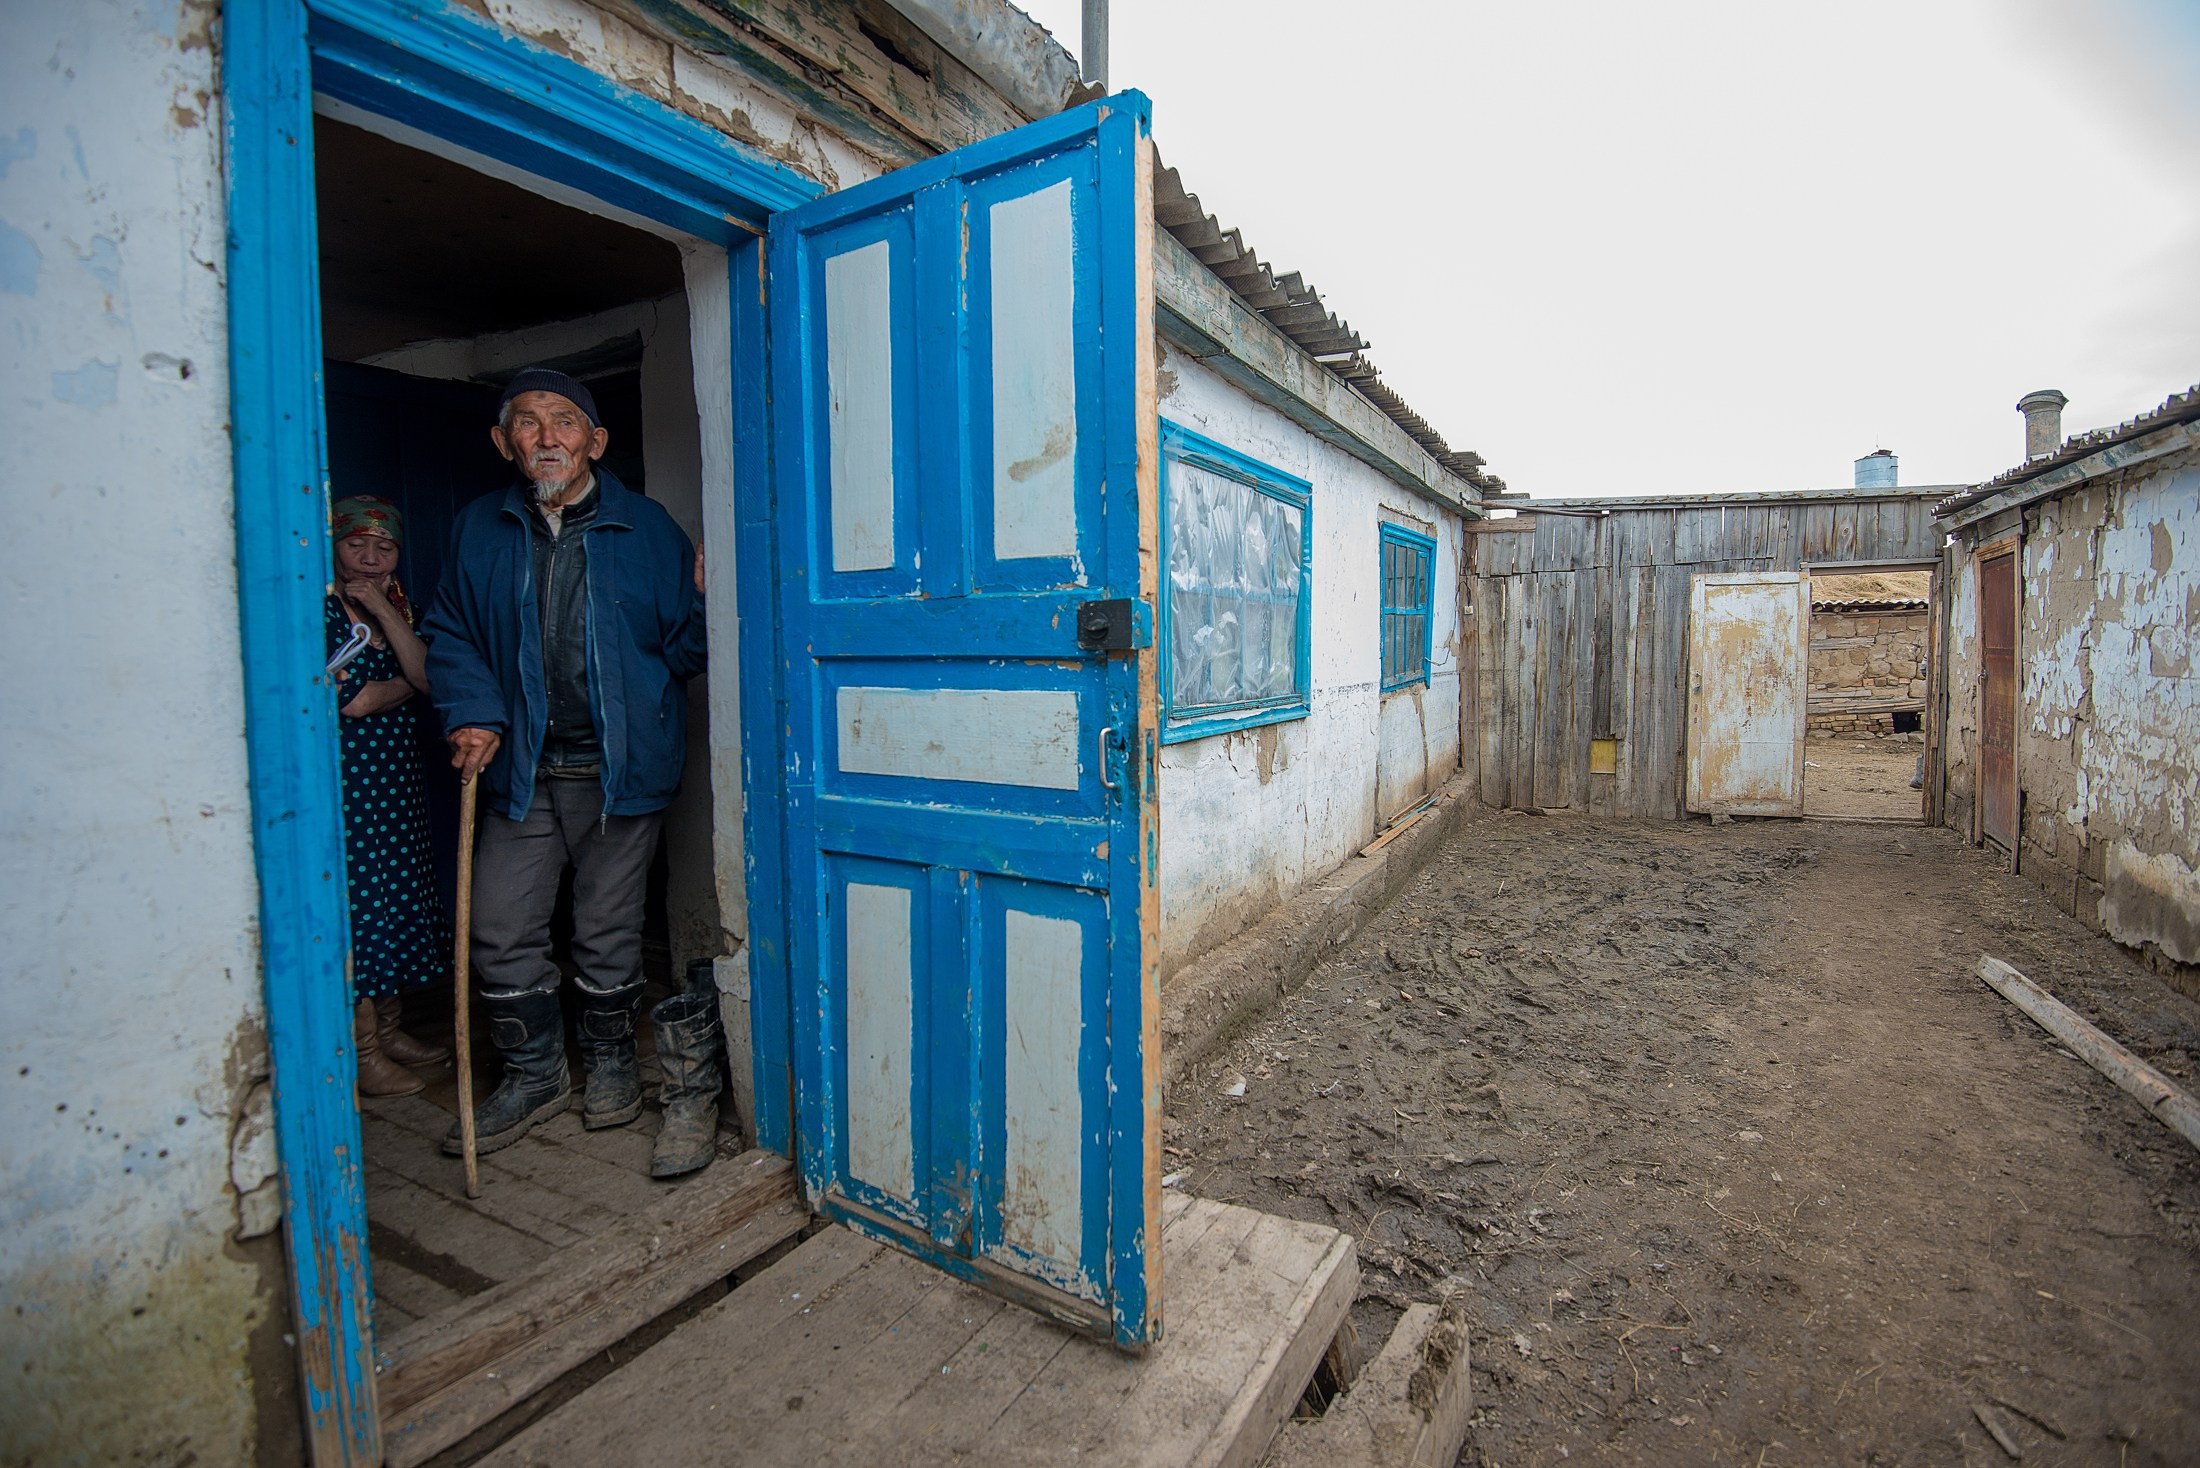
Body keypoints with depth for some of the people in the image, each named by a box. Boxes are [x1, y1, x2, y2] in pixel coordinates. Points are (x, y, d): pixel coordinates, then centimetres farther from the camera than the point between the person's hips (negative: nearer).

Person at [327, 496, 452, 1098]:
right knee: (356, 901, -3)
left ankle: (389, 1030, 24)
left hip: (397, 777, 7)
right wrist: (405, 685, 3)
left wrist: (384, 610, -11)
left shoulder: (397, 606, 13)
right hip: (345, 777, -7)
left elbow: (427, 675, -4)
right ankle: (364, 1052, 7)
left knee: (396, 894, 11)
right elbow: (349, 699, -13)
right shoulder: (323, 607, -7)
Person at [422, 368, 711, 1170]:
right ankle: (533, 1072, 29)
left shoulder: (648, 529, -1)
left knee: (608, 931, 9)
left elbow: (684, 648, 0)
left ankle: (610, 1062, 31)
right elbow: (450, 634, 14)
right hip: (522, 769, 3)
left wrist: (702, 603, -22)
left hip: (620, 768, -3)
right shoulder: (478, 529, 7)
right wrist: (471, 713, -2)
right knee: (501, 930, 7)